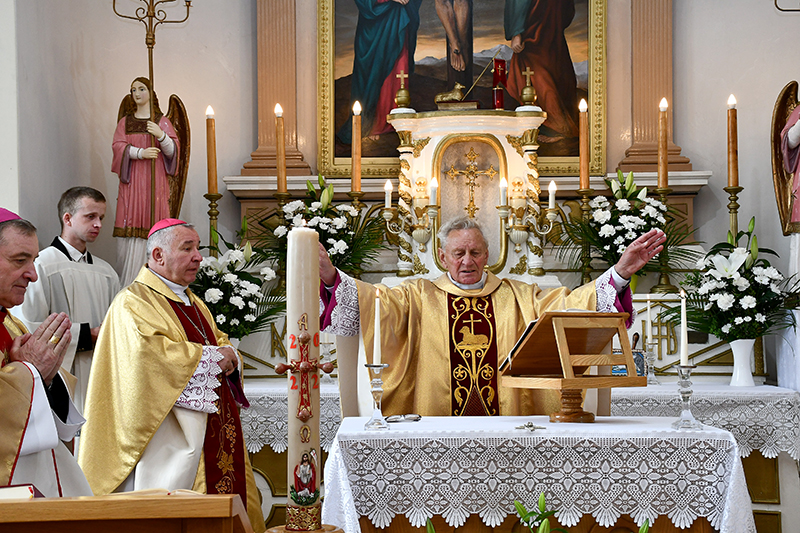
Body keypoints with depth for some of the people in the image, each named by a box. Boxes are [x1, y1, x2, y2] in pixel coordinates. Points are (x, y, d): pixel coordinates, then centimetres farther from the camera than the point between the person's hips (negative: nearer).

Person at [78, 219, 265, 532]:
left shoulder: (194, 304, 22)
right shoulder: (133, 302, -7)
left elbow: (221, 343, 22)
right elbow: (147, 352, -23)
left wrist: (229, 357, -4)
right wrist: (211, 357, -15)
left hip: (216, 433, 9)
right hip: (170, 436, -9)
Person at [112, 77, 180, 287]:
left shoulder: (162, 121, 9)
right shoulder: (125, 122, 15)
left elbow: (173, 150, 1)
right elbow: (118, 146, 2)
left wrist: (161, 135, -18)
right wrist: (140, 153, -15)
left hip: (155, 180, -2)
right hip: (131, 180, 2)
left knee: (151, 227, -8)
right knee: (130, 229, -5)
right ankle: (127, 284, -3)